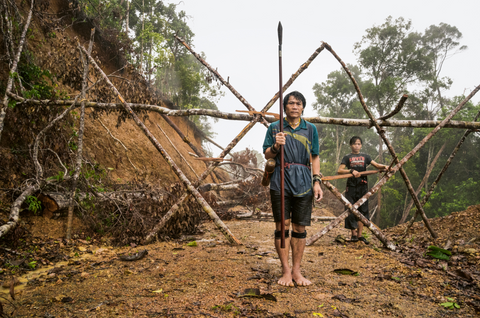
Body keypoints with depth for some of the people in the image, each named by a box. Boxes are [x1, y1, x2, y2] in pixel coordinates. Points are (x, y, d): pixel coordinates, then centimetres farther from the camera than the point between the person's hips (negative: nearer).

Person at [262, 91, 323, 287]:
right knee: (282, 226, -1)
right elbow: (267, 155, 7)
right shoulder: (275, 128, 6)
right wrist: (276, 146, -14)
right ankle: (285, 270, 11)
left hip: (303, 183, 2)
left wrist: (317, 182, 4)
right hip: (280, 182, -1)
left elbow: (315, 157, 13)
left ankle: (296, 270, 15)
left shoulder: (310, 129, 10)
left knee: (299, 228, 4)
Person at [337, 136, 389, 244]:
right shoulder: (347, 157, 5)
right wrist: (351, 171, -19)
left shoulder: (365, 157, 13)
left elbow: (376, 165, 7)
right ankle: (354, 234, 5)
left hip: (363, 186, 3)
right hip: (351, 186, -2)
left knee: (362, 210, 4)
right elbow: (339, 171, -5)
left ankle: (360, 234, 11)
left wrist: (384, 166, -13)